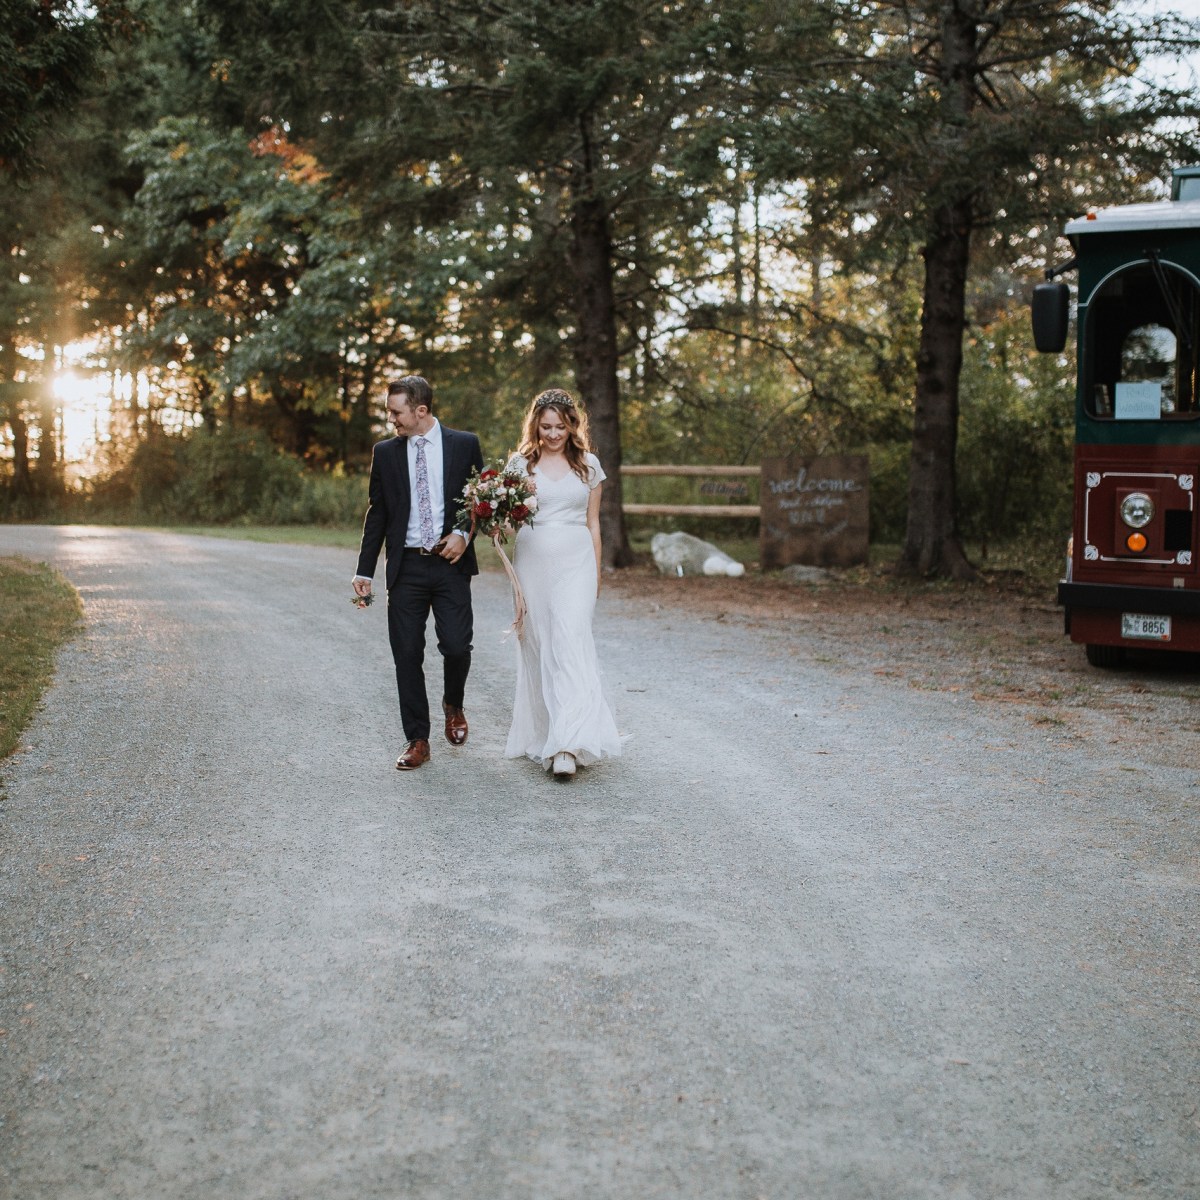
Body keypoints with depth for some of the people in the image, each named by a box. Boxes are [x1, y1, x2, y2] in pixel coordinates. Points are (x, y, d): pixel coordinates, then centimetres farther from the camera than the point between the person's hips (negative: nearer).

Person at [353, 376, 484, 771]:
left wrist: (465, 533, -11)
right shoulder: (385, 452, 7)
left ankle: (453, 705, 24)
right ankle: (417, 740, 11)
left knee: (456, 647, -9)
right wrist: (365, 570, 6)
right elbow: (377, 513, 10)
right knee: (407, 656, 0)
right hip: (406, 568, 2)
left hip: (451, 564, -2)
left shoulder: (464, 445, 2)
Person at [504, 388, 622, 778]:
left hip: (576, 560, -1)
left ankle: (569, 745, -21)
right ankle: (541, 734, 18)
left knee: (571, 641, -14)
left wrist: (596, 572, 13)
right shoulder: (520, 463, 5)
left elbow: (593, 523, 12)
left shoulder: (588, 464, 7)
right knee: (537, 644, 5)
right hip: (533, 559, 1)